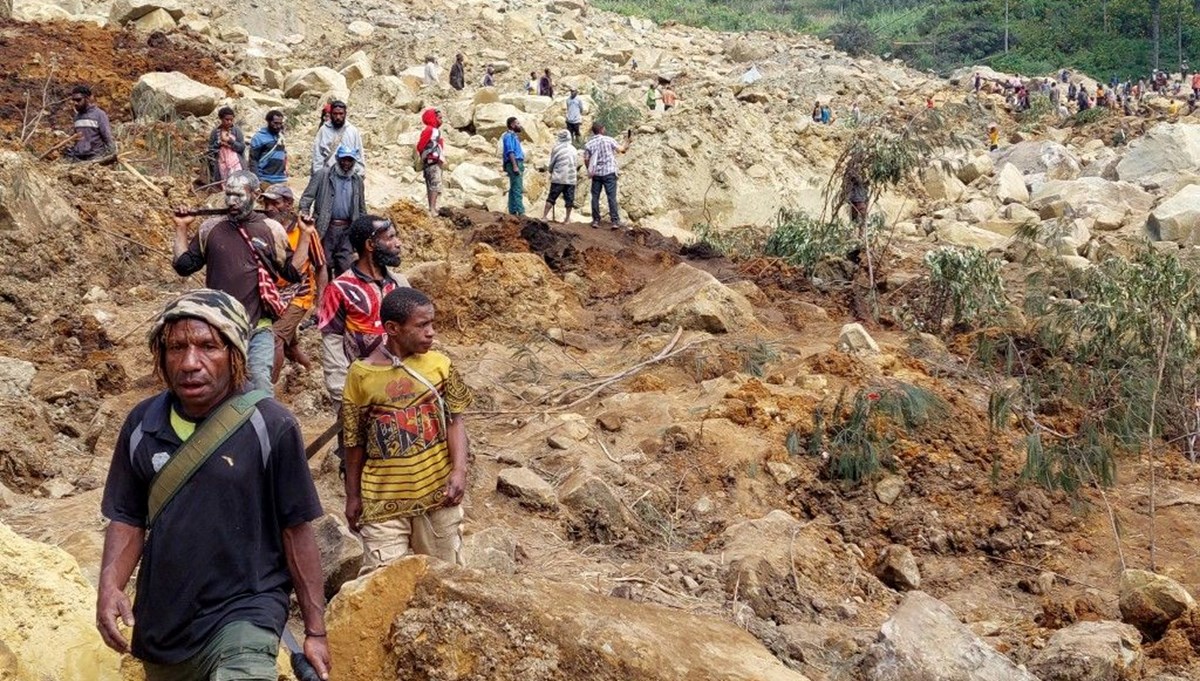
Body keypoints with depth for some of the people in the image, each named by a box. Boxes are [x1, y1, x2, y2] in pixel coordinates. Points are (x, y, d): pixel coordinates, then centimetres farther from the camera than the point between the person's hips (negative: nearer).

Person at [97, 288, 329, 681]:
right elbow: (128, 518, 7)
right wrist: (110, 587, -10)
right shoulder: (142, 424, -1)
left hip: (244, 612, -5)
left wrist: (315, 632, -5)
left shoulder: (271, 427, -13)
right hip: (161, 623, 5)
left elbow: (297, 531, -8)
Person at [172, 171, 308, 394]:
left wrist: (305, 235, -4)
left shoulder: (272, 230, 2)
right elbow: (184, 265, 8)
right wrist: (181, 228, 4)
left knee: (260, 384, -10)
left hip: (258, 327, -2)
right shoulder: (210, 229, 5)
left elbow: (293, 272, 3)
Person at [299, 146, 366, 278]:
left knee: (345, 268, -1)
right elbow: (306, 198, -2)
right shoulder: (322, 175, 1)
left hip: (347, 230, 3)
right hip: (326, 229, -3)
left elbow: (362, 210, 21)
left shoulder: (357, 180, 14)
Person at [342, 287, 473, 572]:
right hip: (384, 498, -2)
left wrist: (459, 471, -13)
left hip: (438, 491, 2)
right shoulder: (362, 374, -8)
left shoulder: (439, 365, -4)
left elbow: (454, 421, 0)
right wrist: (353, 496, 6)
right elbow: (354, 441, 1)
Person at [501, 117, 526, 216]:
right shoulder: (509, 136, -8)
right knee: (517, 189, -15)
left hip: (518, 164, 10)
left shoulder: (514, 136, 22)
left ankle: (513, 211, 12)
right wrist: (515, 166, -24)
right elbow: (510, 152, -17)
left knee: (514, 189, 10)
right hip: (514, 164, -10)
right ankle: (520, 212, -21)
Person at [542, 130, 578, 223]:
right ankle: (567, 218, 10)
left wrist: (551, 172, 19)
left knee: (551, 198, 0)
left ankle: (544, 216, -3)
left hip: (558, 178, -3)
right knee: (569, 198, 8)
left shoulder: (556, 148, -4)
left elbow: (552, 163, 1)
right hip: (571, 178, 3)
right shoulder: (573, 149, 7)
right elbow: (576, 163, 14)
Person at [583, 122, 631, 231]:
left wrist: (590, 171, 17)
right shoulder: (609, 140, -5)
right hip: (609, 173, -2)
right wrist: (627, 141, 14)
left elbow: (586, 160, 1)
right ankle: (615, 221, -6)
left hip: (596, 174, 2)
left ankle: (596, 220, 11)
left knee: (595, 197, 10)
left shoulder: (588, 144, 1)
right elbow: (620, 149, -3)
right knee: (611, 197, -2)